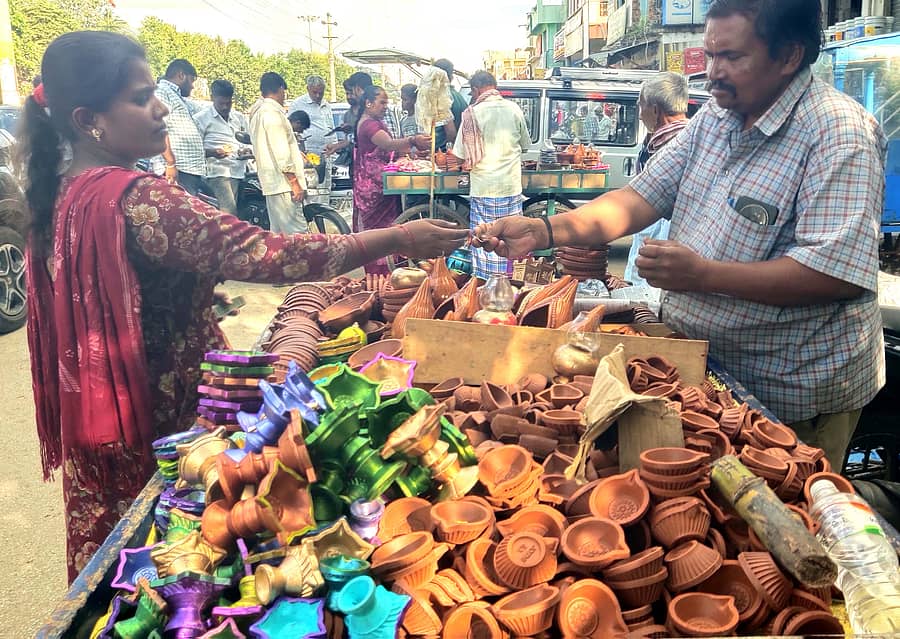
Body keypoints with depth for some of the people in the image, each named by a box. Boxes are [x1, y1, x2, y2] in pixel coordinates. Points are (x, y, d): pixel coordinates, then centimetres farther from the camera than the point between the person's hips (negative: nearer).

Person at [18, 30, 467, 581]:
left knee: (109, 548, 23)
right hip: (159, 417, -9)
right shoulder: (135, 199, -26)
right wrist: (400, 239, -28)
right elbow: (262, 253, -31)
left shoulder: (63, 189, 4)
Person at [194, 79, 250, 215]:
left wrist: (247, 150, 2)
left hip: (240, 171, 5)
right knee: (229, 209, -20)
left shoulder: (240, 118, 19)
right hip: (218, 171, -5)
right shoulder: (201, 118, 3)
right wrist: (213, 152, -21)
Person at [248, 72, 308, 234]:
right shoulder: (273, 112, -12)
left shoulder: (257, 112, 19)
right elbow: (281, 153, -18)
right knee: (296, 233, -12)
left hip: (270, 183, 10)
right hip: (283, 183, -10)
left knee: (278, 231, 12)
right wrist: (295, 183, -16)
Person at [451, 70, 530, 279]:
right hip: (511, 186, 3)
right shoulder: (514, 109, 1)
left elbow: (462, 156, -7)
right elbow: (524, 145, 12)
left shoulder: (472, 113, -8)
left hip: (483, 187, -3)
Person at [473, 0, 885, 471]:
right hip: (702, 361, 7)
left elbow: (836, 273, -26)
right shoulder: (716, 117, 5)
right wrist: (545, 231, -13)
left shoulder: (841, 134, -18)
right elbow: (641, 198, 1)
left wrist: (704, 274, -30)